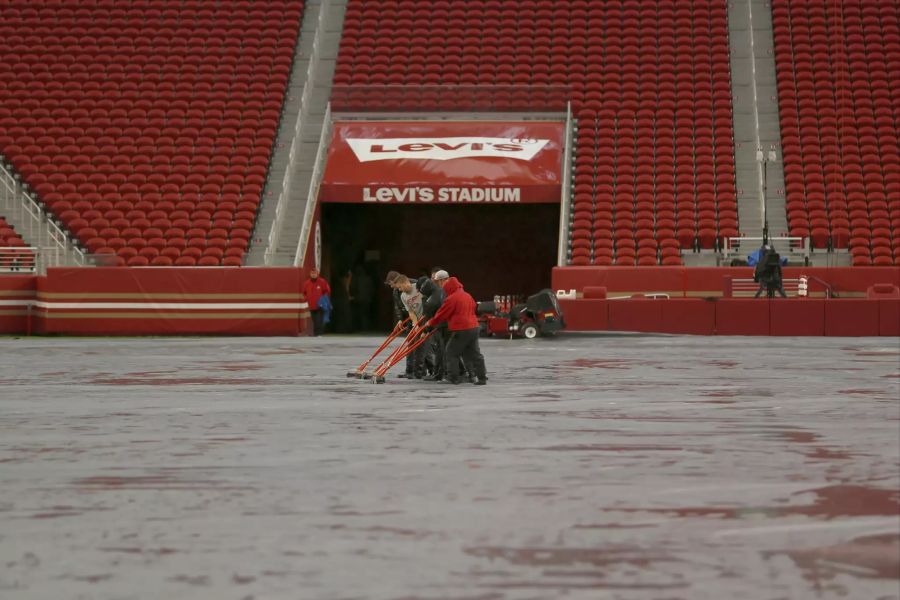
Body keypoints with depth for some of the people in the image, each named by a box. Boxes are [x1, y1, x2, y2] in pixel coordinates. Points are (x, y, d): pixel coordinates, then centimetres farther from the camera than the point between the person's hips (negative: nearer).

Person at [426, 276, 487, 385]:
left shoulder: (451, 299, -11)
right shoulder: (468, 296, 13)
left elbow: (441, 315, -6)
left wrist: (431, 323, 10)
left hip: (460, 331, -8)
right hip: (474, 328, 8)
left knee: (451, 353, 5)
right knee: (474, 354, 11)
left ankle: (453, 377, 2)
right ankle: (482, 377, 8)